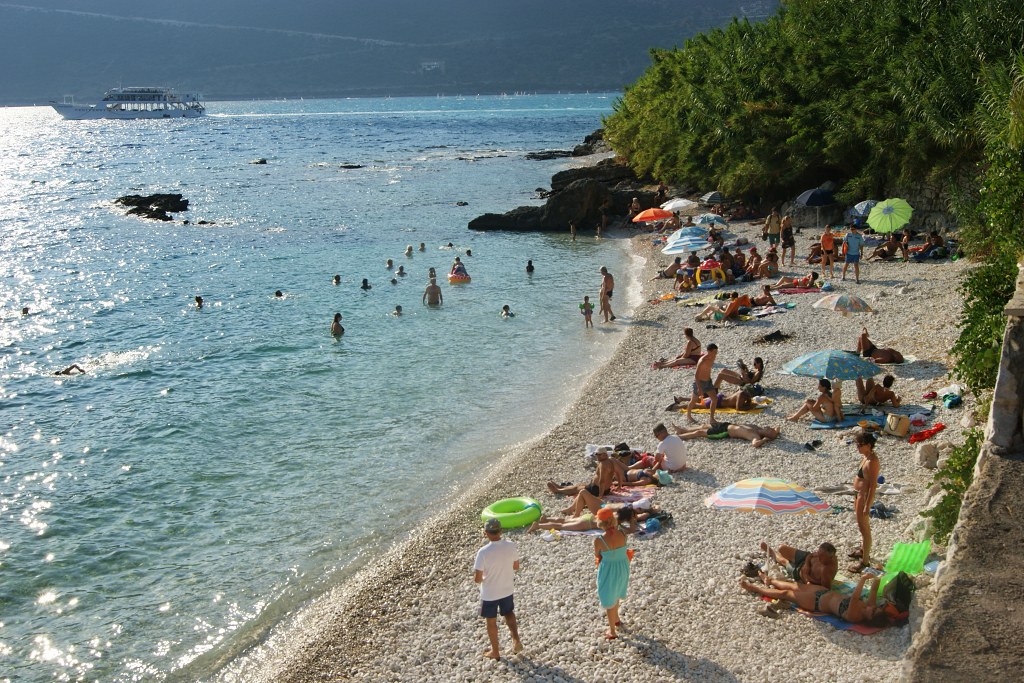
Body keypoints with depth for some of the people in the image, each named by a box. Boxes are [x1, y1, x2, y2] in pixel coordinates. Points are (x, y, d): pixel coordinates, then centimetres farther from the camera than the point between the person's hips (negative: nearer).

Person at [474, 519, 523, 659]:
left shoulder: (483, 552, -29)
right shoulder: (512, 546, -16)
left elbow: (477, 579, -22)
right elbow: (516, 567, 1)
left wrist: (475, 575, 0)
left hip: (489, 594, -3)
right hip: (507, 590, 3)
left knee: (491, 621, 19)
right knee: (508, 613, 31)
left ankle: (495, 652, 33)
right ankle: (516, 639, 17)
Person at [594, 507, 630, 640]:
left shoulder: (599, 540, -27)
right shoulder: (622, 534, -18)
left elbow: (597, 556, -9)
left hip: (608, 570, -5)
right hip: (623, 568, 5)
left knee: (608, 599, 15)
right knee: (616, 594, 31)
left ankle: (612, 631, 27)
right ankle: (616, 620, 53)